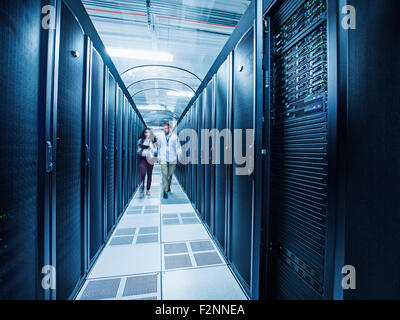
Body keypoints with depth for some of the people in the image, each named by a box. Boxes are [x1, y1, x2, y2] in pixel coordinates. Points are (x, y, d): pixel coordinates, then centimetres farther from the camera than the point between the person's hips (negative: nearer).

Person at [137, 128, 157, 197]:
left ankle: (148, 190, 15)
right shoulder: (140, 141, 6)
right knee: (142, 174, -12)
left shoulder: (153, 141, 8)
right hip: (142, 159, -1)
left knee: (149, 175, 4)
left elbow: (155, 150, 1)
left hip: (150, 159, 1)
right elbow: (139, 150, 4)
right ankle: (142, 190, -7)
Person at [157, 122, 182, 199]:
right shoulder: (160, 137, 3)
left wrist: (179, 157, -2)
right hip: (163, 159, 0)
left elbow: (178, 147, 2)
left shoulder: (175, 136, 0)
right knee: (164, 175, -7)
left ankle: (168, 186, 39)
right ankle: (165, 191, 0)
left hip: (172, 159, 1)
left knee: (170, 174, 12)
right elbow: (157, 147, 11)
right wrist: (158, 156, 4)